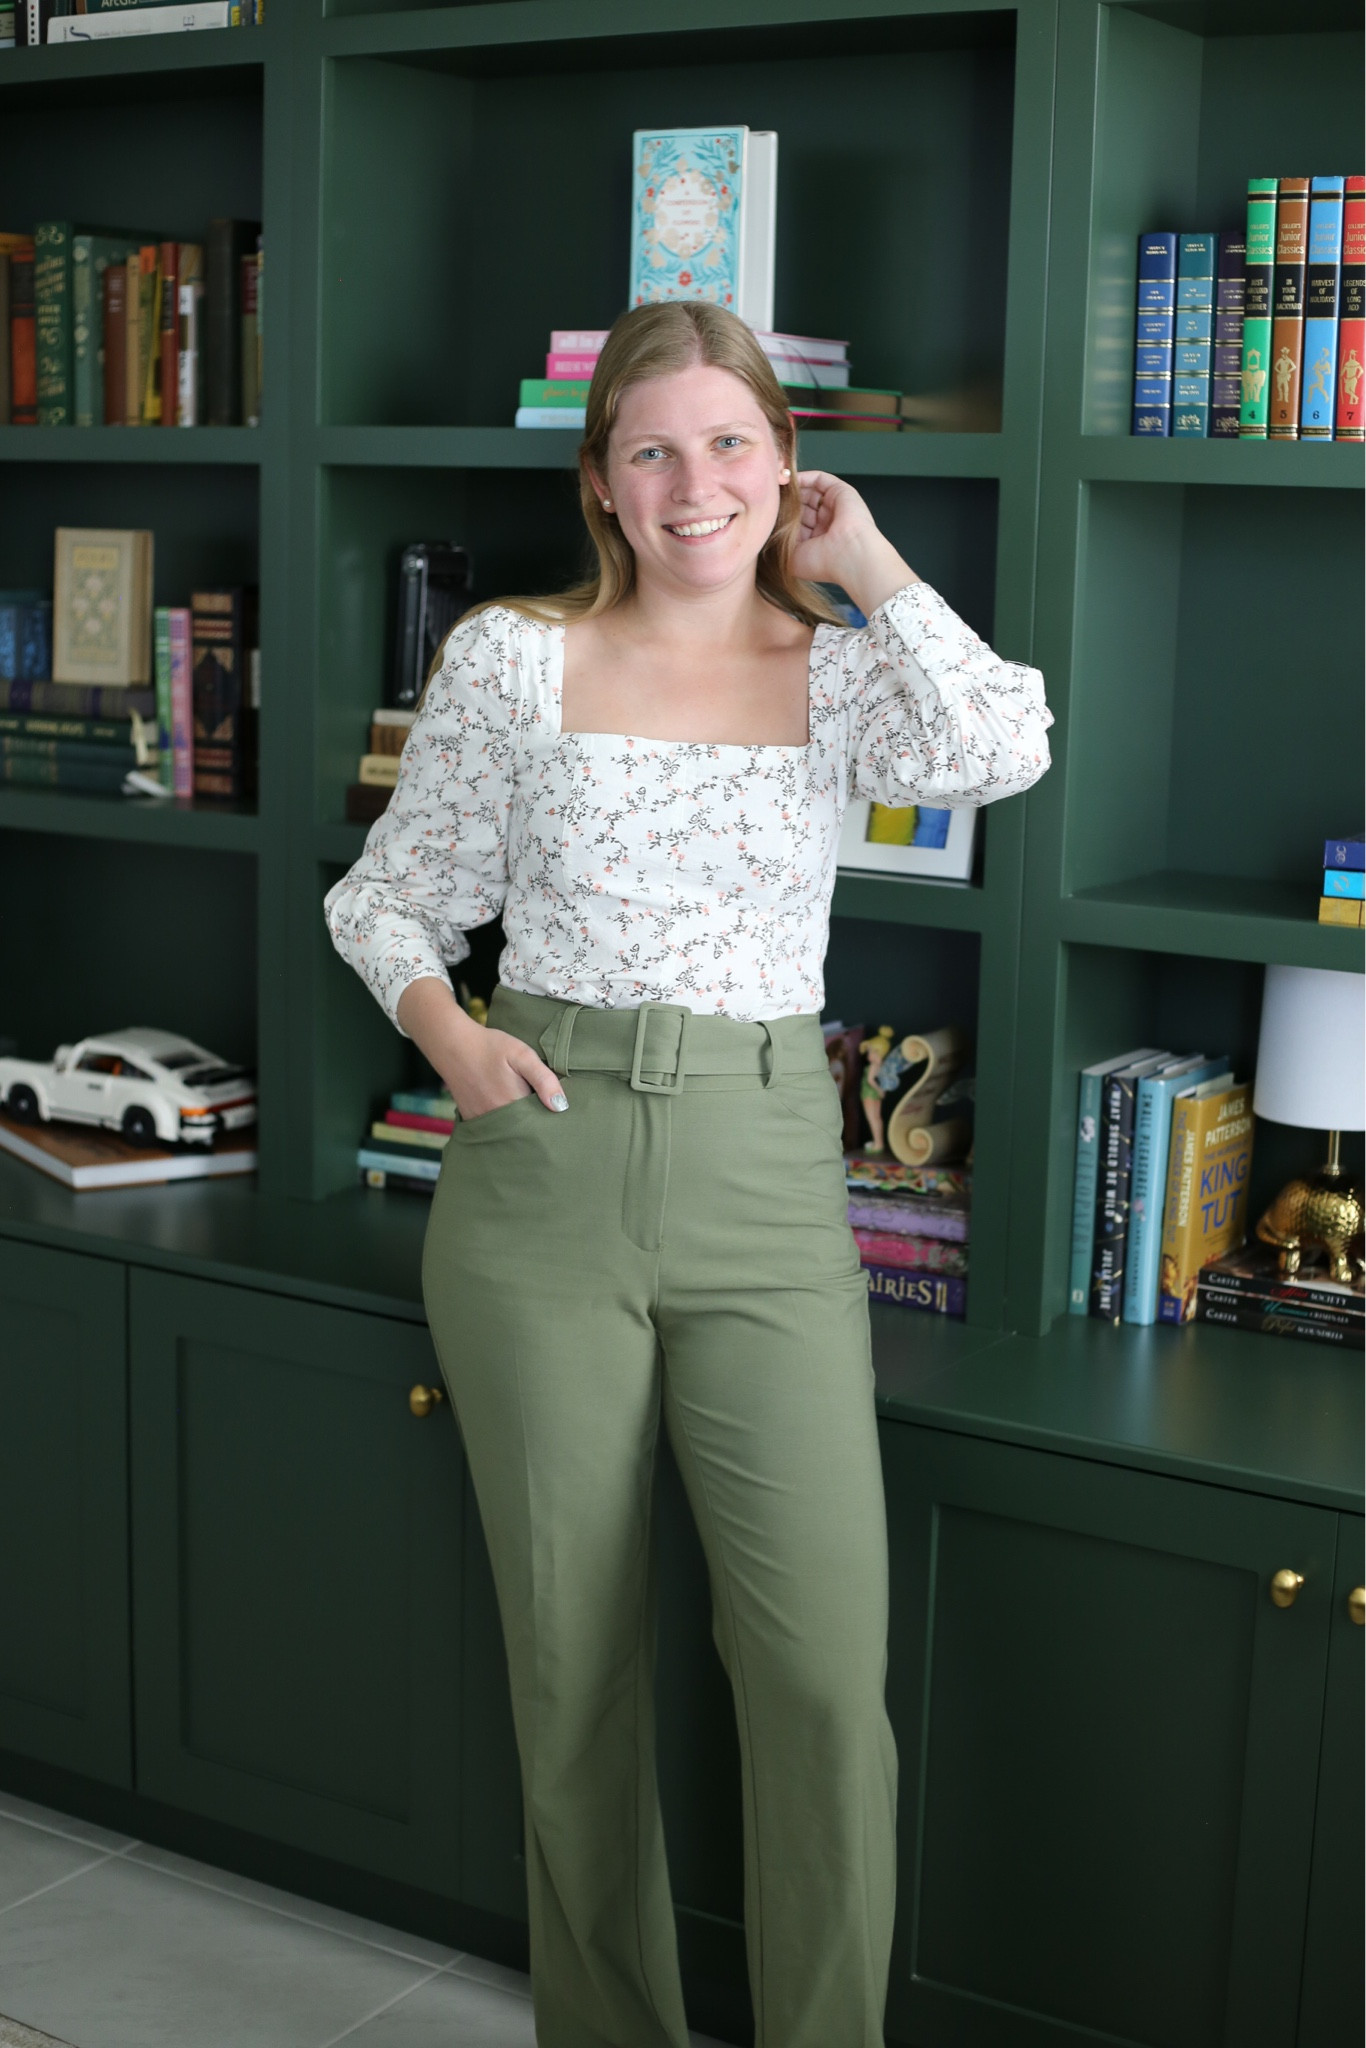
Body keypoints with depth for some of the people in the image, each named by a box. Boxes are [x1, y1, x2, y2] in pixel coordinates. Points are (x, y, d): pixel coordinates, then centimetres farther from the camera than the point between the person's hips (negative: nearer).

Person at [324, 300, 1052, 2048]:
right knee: (572, 1662, 9)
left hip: (764, 1181, 0)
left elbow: (997, 753, -17)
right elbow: (389, 899, 12)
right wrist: (446, 1032, -7)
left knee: (827, 1674, -7)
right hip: (542, 1174, 0)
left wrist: (866, 562, -4)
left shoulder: (843, 671, 5)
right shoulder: (513, 660, 4)